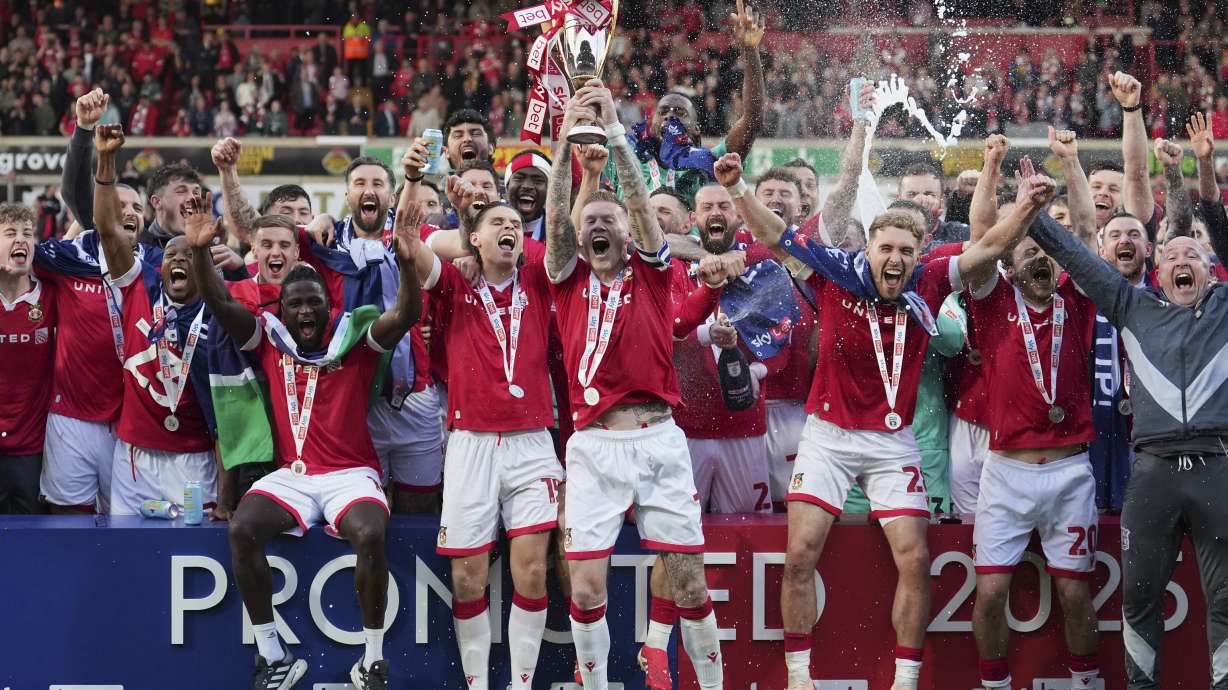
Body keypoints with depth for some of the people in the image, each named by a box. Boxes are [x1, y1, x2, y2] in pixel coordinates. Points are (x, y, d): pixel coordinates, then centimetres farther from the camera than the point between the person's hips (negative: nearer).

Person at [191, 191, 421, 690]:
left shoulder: (356, 336, 1)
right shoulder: (270, 340, 7)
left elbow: (406, 315, -14)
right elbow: (220, 304, -2)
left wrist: (408, 263, -31)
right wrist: (199, 252, -18)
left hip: (351, 474, -2)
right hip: (290, 475, 2)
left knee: (370, 534, -33)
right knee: (242, 529, -26)